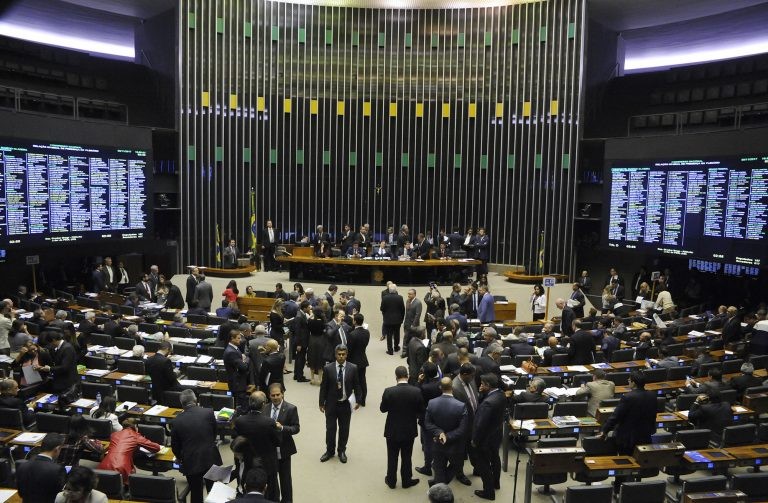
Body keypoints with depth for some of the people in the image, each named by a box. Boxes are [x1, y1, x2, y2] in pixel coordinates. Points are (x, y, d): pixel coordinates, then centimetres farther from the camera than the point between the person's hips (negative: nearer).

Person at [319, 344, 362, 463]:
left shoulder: (353, 368, -7)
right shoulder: (328, 368, -8)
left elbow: (356, 385, 2)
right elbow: (323, 387, -2)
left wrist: (358, 401, 1)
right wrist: (322, 403, 0)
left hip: (346, 404, 0)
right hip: (331, 404, 0)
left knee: (344, 429, 12)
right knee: (330, 428, 9)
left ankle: (342, 451, 30)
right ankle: (329, 451, 29)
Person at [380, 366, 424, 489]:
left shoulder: (389, 391, -20)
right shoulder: (416, 391, -17)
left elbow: (382, 409, -7)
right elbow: (421, 411, -6)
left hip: (392, 431, -1)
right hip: (409, 430, 1)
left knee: (392, 457, 17)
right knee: (406, 457, 18)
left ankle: (391, 481, 31)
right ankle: (406, 481, 31)